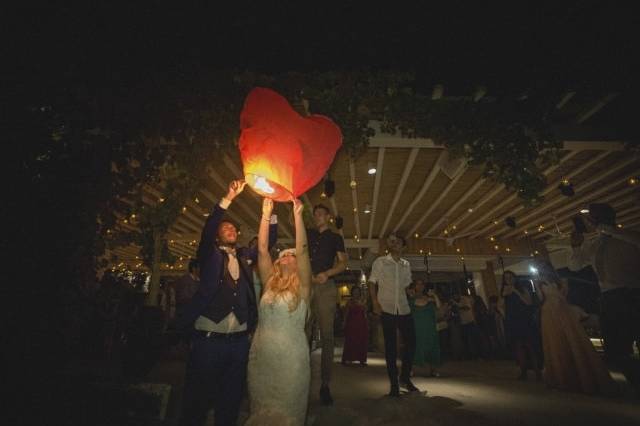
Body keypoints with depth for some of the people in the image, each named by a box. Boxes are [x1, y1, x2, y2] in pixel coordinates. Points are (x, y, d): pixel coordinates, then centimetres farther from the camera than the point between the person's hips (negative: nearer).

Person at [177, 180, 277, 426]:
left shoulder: (244, 256, 11)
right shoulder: (210, 255, 1)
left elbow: (268, 242, 8)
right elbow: (208, 228, -14)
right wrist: (229, 198, -23)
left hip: (239, 342, 4)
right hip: (208, 341, -3)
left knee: (230, 401, 15)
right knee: (198, 400, 9)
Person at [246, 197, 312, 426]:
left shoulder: (302, 285, -4)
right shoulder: (269, 282, 5)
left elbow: (303, 250, -17)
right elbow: (262, 249, -2)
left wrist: (298, 215, -22)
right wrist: (266, 214, -8)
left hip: (291, 357, -3)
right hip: (260, 354, 4)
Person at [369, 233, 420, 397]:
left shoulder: (406, 264, 10)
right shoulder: (380, 262, -1)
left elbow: (406, 285, 18)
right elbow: (372, 283, -1)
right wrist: (375, 302, -11)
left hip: (404, 309, 4)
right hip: (386, 309, -4)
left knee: (411, 342, 6)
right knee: (390, 346, 2)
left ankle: (405, 377, 27)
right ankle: (394, 383, 15)